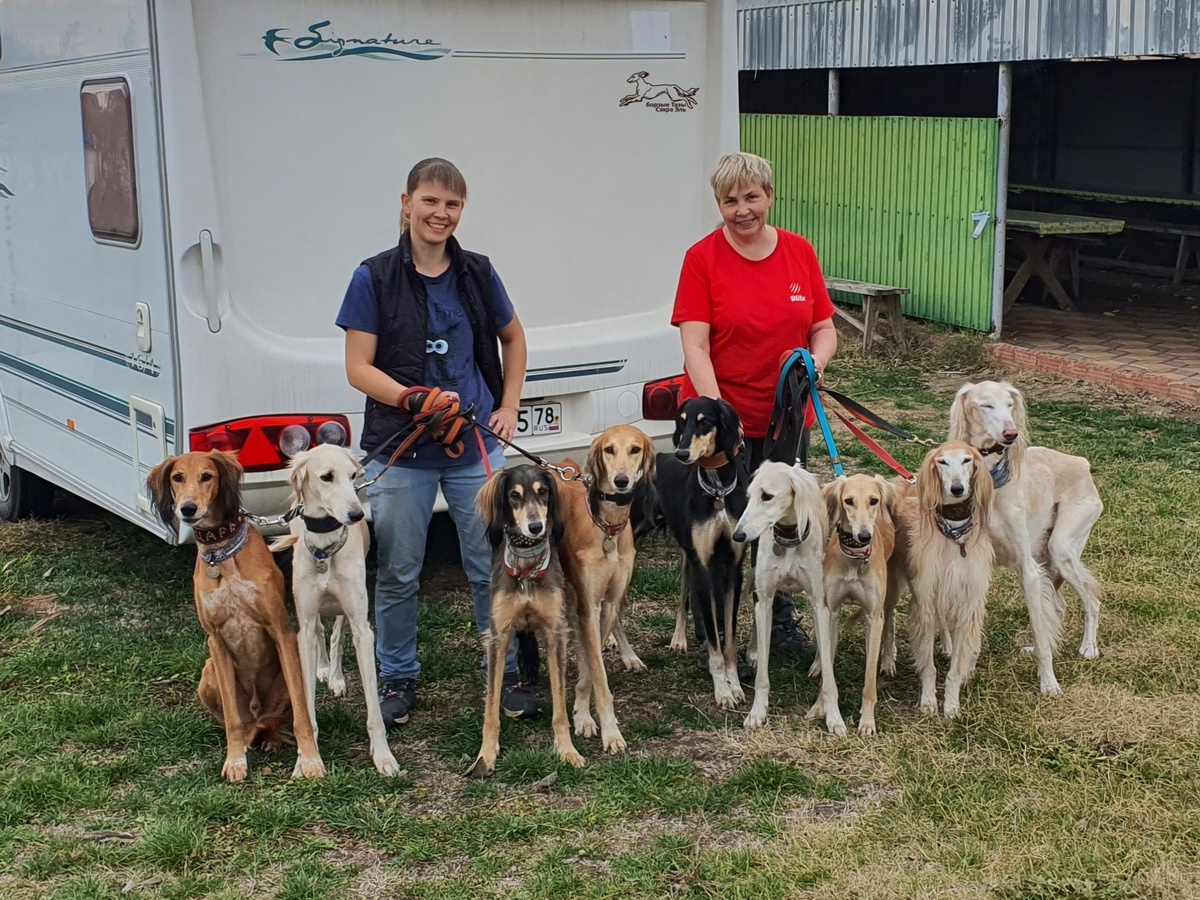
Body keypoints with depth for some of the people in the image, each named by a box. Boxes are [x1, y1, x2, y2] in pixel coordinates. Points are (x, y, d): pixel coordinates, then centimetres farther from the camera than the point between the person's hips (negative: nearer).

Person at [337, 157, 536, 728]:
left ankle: (505, 673, 21)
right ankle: (397, 678, 25)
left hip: (476, 446, 2)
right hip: (401, 450, -2)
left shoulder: (477, 274, 5)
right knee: (398, 573, 8)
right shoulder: (375, 278, -4)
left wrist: (508, 407, 10)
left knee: (493, 567, 5)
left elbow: (513, 339, 20)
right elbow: (359, 368, -6)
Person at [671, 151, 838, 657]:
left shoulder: (799, 253, 3)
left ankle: (781, 622, 35)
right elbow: (695, 347, -15)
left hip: (784, 416, 4)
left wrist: (815, 360, -15)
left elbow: (824, 329, 7)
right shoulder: (702, 258, -9)